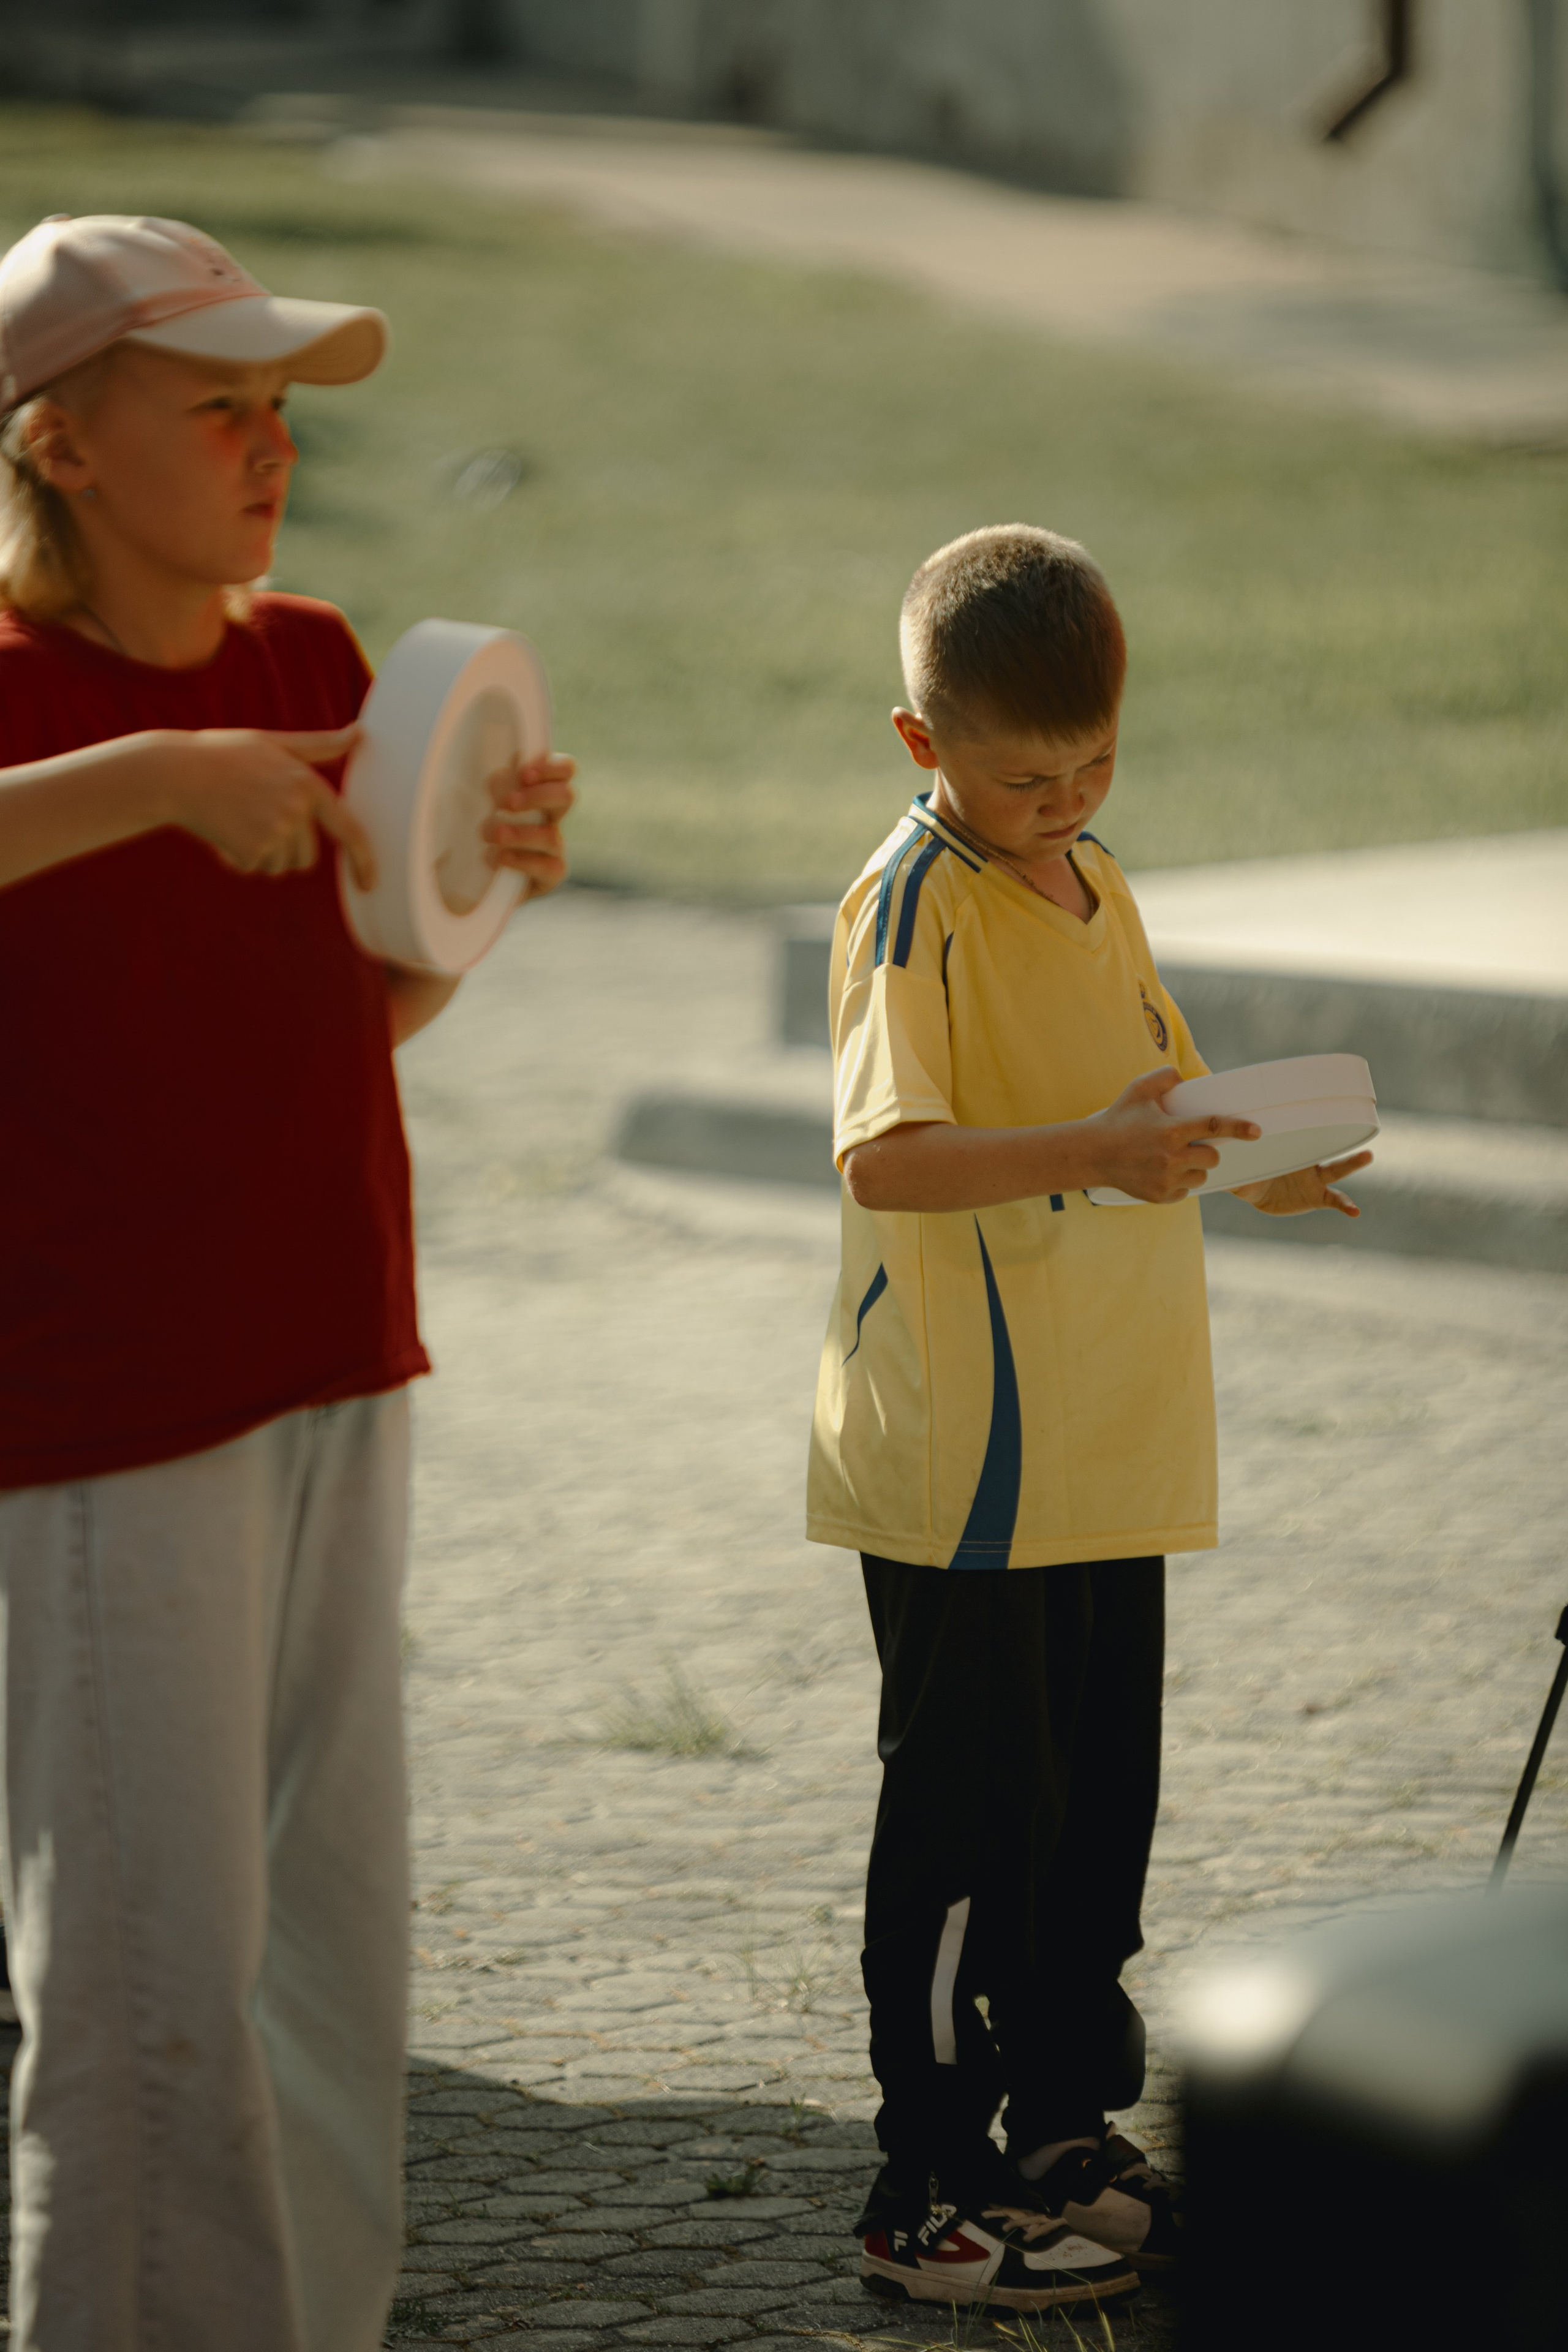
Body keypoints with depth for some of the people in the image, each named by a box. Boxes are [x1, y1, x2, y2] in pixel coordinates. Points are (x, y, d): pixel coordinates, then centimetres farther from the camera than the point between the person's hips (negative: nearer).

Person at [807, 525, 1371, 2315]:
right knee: (974, 1816, -3)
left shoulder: (1093, 887, 12)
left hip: (1111, 1453, 8)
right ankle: (930, 2195, 5)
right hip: (963, 1470, -8)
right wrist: (1099, 1149, -39)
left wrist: (1241, 1164, 5)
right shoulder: (914, 903, -15)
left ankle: (1069, 2134, 28)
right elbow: (888, 1160, -28)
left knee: (1101, 1800, 15)